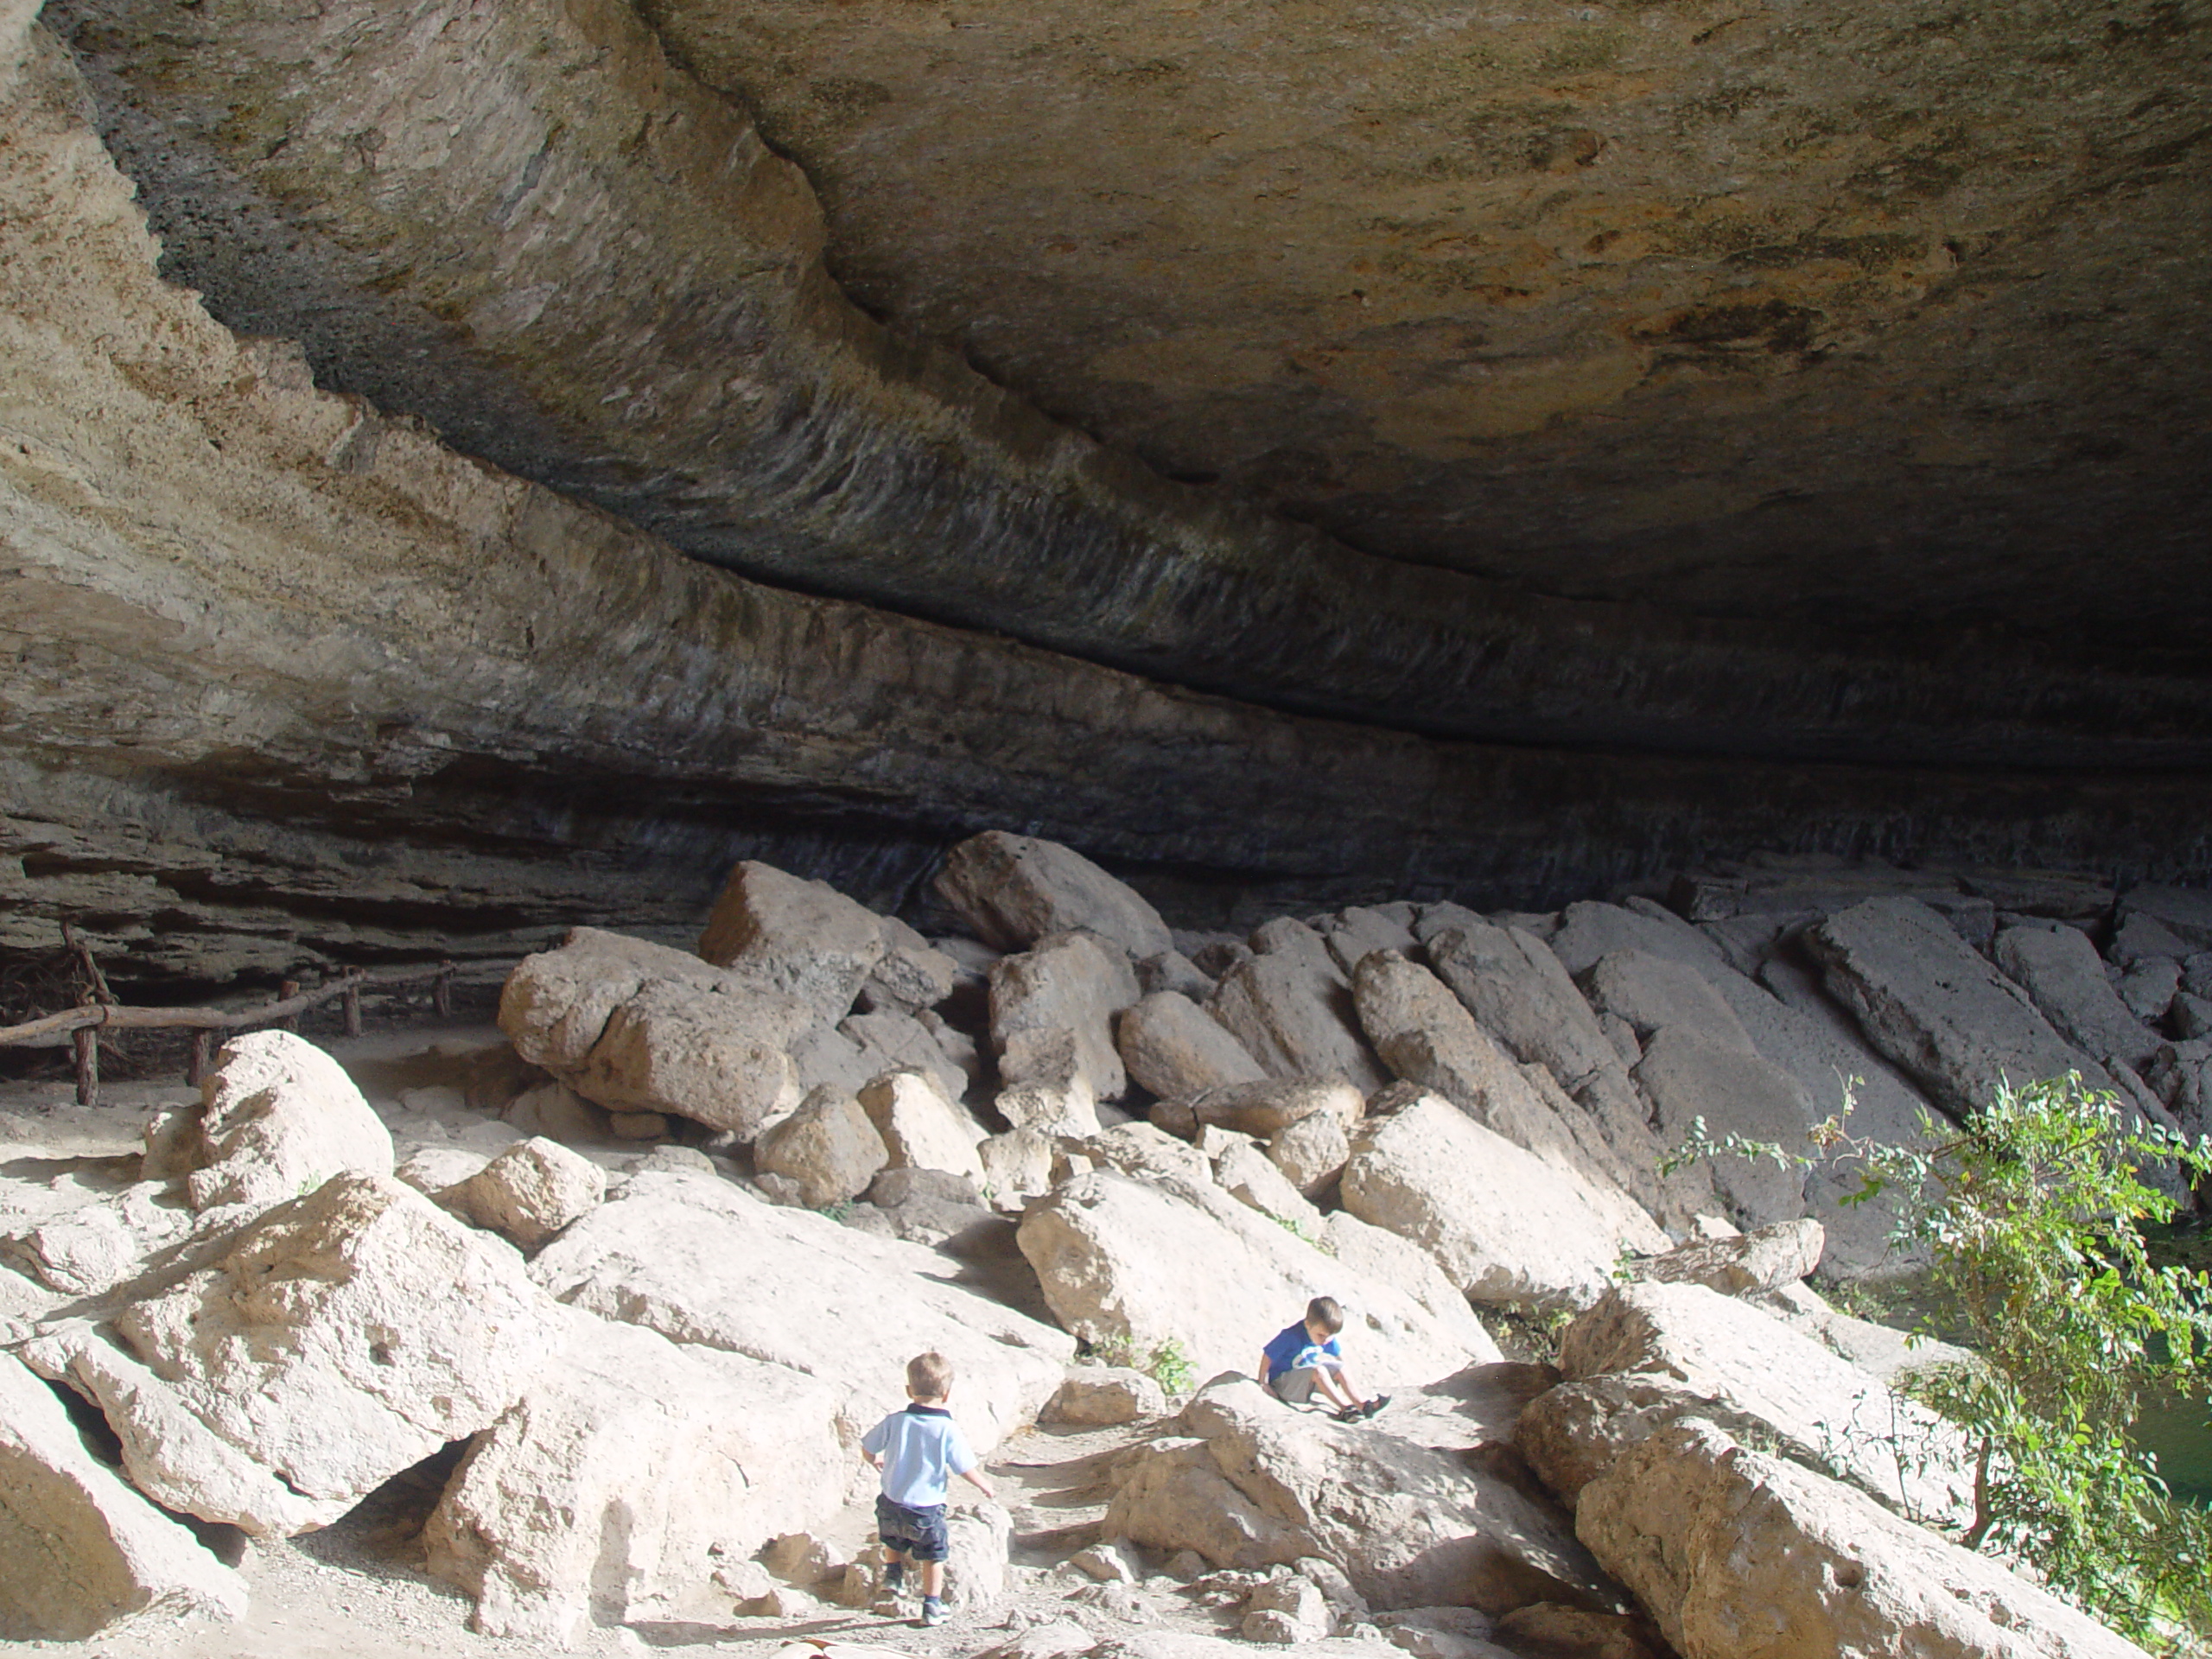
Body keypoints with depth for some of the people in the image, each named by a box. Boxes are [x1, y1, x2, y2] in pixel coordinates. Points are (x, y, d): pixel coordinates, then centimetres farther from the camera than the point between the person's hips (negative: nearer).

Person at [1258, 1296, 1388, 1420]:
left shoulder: (1327, 1336, -7)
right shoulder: (1291, 1336, -28)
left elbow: (1338, 1355, 11)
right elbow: (1267, 1356, -22)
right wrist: (1263, 1384, -19)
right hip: (1282, 1381, -8)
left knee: (1342, 1370, -6)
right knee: (1319, 1371, -31)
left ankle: (1362, 1405, -14)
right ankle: (1344, 1408, -34)